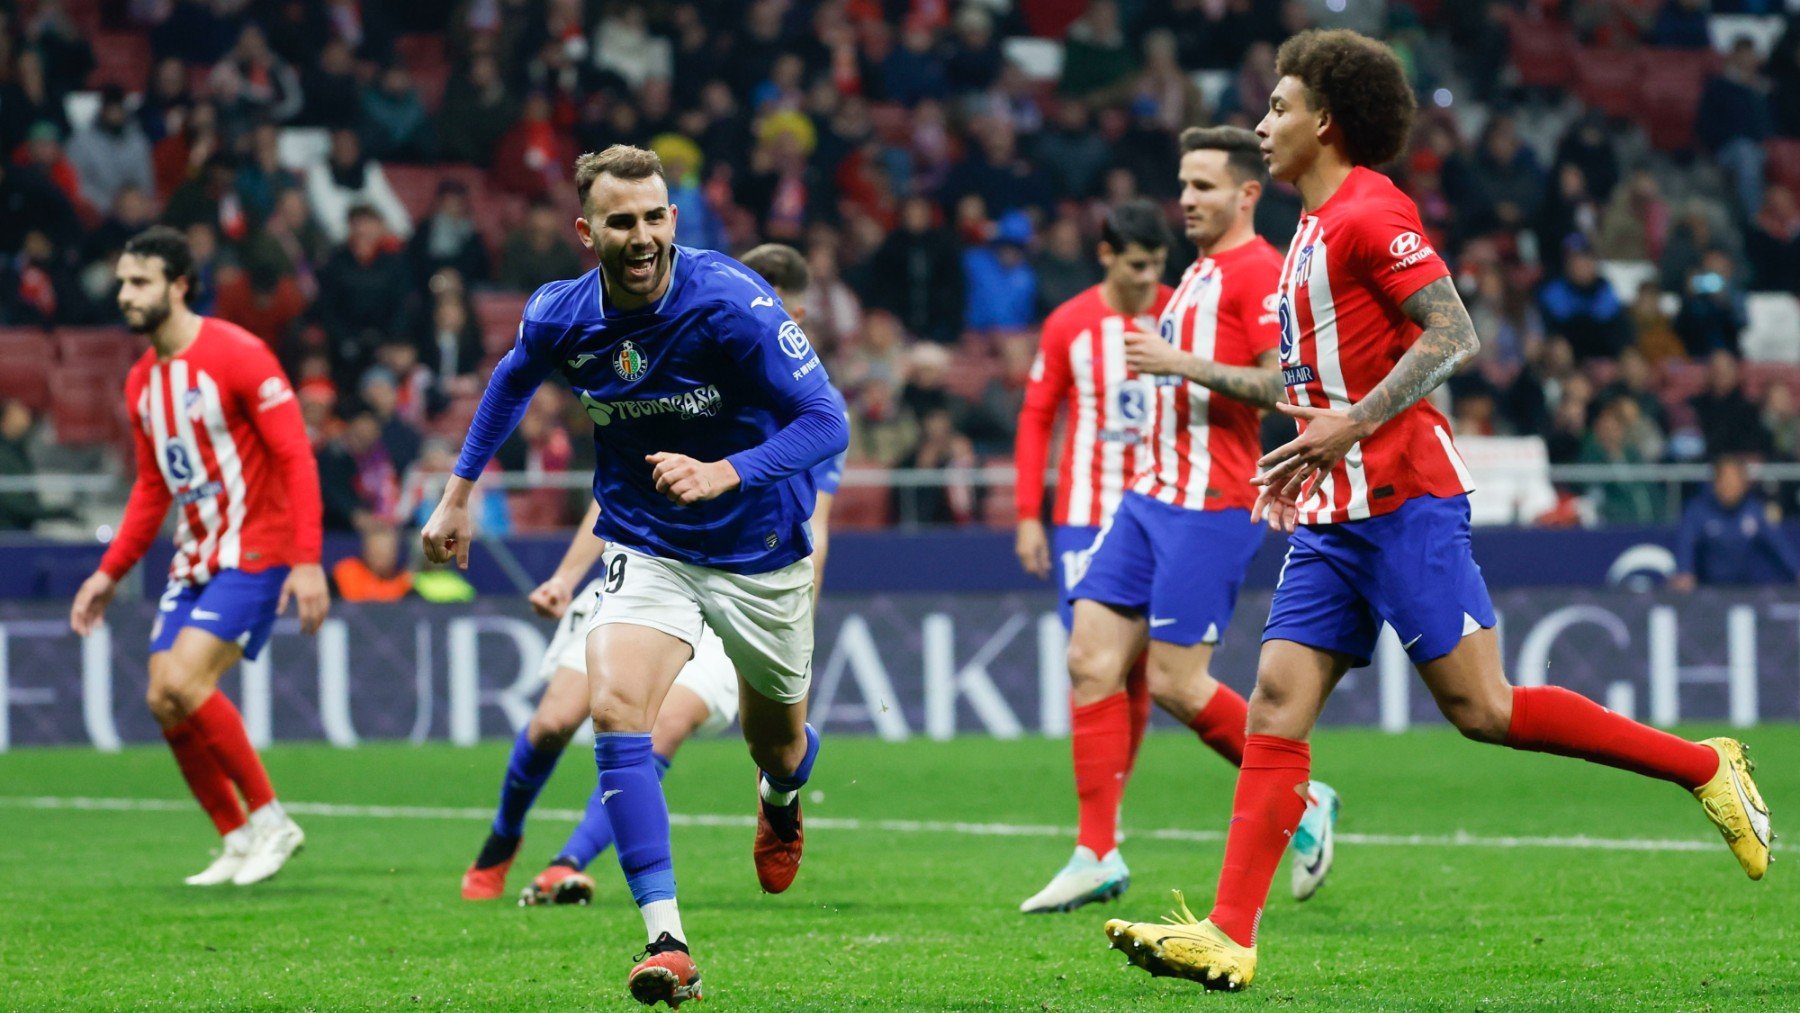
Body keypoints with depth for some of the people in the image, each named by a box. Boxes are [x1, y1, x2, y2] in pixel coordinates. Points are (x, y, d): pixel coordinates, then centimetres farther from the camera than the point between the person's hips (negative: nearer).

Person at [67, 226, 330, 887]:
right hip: (194, 561, 8)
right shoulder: (142, 383, 11)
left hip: (254, 553, -8)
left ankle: (270, 820, -8)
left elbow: (296, 457, -17)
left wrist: (308, 561, -24)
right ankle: (238, 844, 12)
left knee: (183, 683, -21)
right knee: (165, 703, -1)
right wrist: (110, 573, 16)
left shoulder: (237, 355, -14)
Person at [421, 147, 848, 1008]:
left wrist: (725, 474, -39)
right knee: (615, 708, -25)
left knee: (777, 743, 17)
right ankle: (665, 943, -27)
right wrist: (459, 493, 15)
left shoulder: (730, 302, -24)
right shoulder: (559, 318, -11)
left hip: (759, 550, -2)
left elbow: (827, 422, -25)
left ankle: (780, 800, 59)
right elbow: (513, 379, 14)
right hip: (644, 545, 2)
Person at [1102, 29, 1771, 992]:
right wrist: (1306, 459, 20)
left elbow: (1453, 335, -19)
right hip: (1332, 516, 9)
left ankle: (1703, 766, 4)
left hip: (1401, 501, -9)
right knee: (1277, 705, -3)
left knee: (1479, 707, -8)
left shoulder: (1371, 210, -10)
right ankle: (1228, 938, -10)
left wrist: (1351, 426, -25)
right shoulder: (1317, 226, 19)